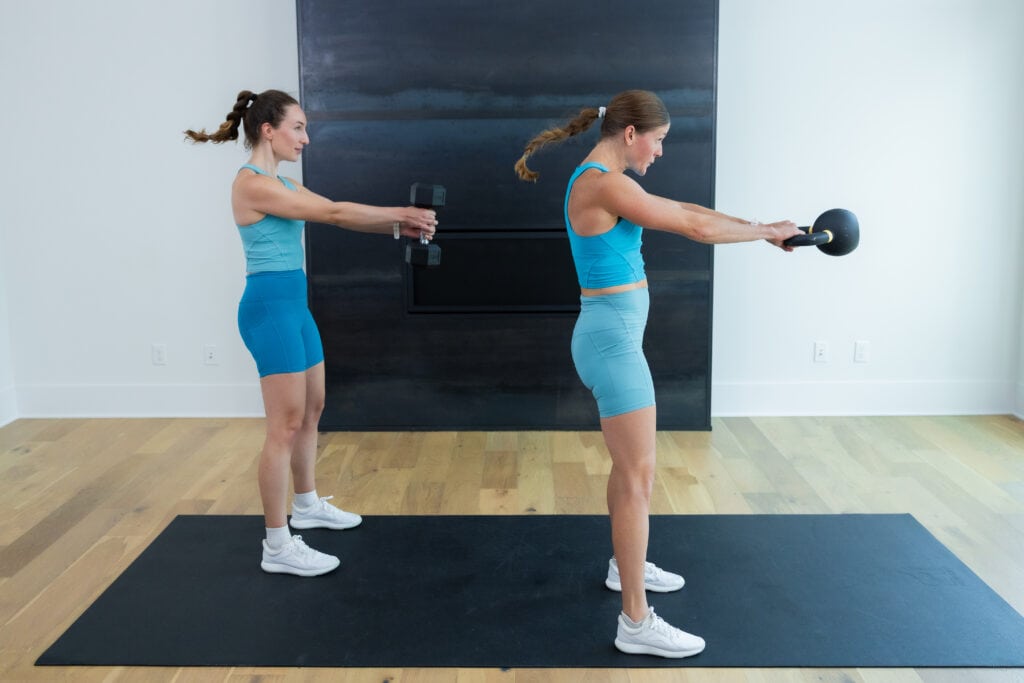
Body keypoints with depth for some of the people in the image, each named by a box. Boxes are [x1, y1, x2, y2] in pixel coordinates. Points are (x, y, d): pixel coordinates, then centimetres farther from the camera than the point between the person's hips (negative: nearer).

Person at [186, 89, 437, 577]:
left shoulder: (280, 184, 15)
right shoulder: (251, 183, -15)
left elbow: (336, 216, 11)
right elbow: (332, 214, -17)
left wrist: (398, 227, 0)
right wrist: (401, 213, -11)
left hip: (294, 304, 10)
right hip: (270, 306, -10)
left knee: (312, 409, 20)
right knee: (286, 424, -7)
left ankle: (307, 505, 38)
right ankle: (277, 546, 1)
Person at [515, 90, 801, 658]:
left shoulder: (605, 180, 13)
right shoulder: (605, 184, -18)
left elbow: (681, 210, 17)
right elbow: (695, 229, -15)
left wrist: (758, 226, 13)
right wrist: (767, 232, 0)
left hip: (613, 333, 11)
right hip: (614, 338, -11)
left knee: (630, 463, 23)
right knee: (638, 477, -5)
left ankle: (625, 565, 43)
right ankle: (636, 622, 4)